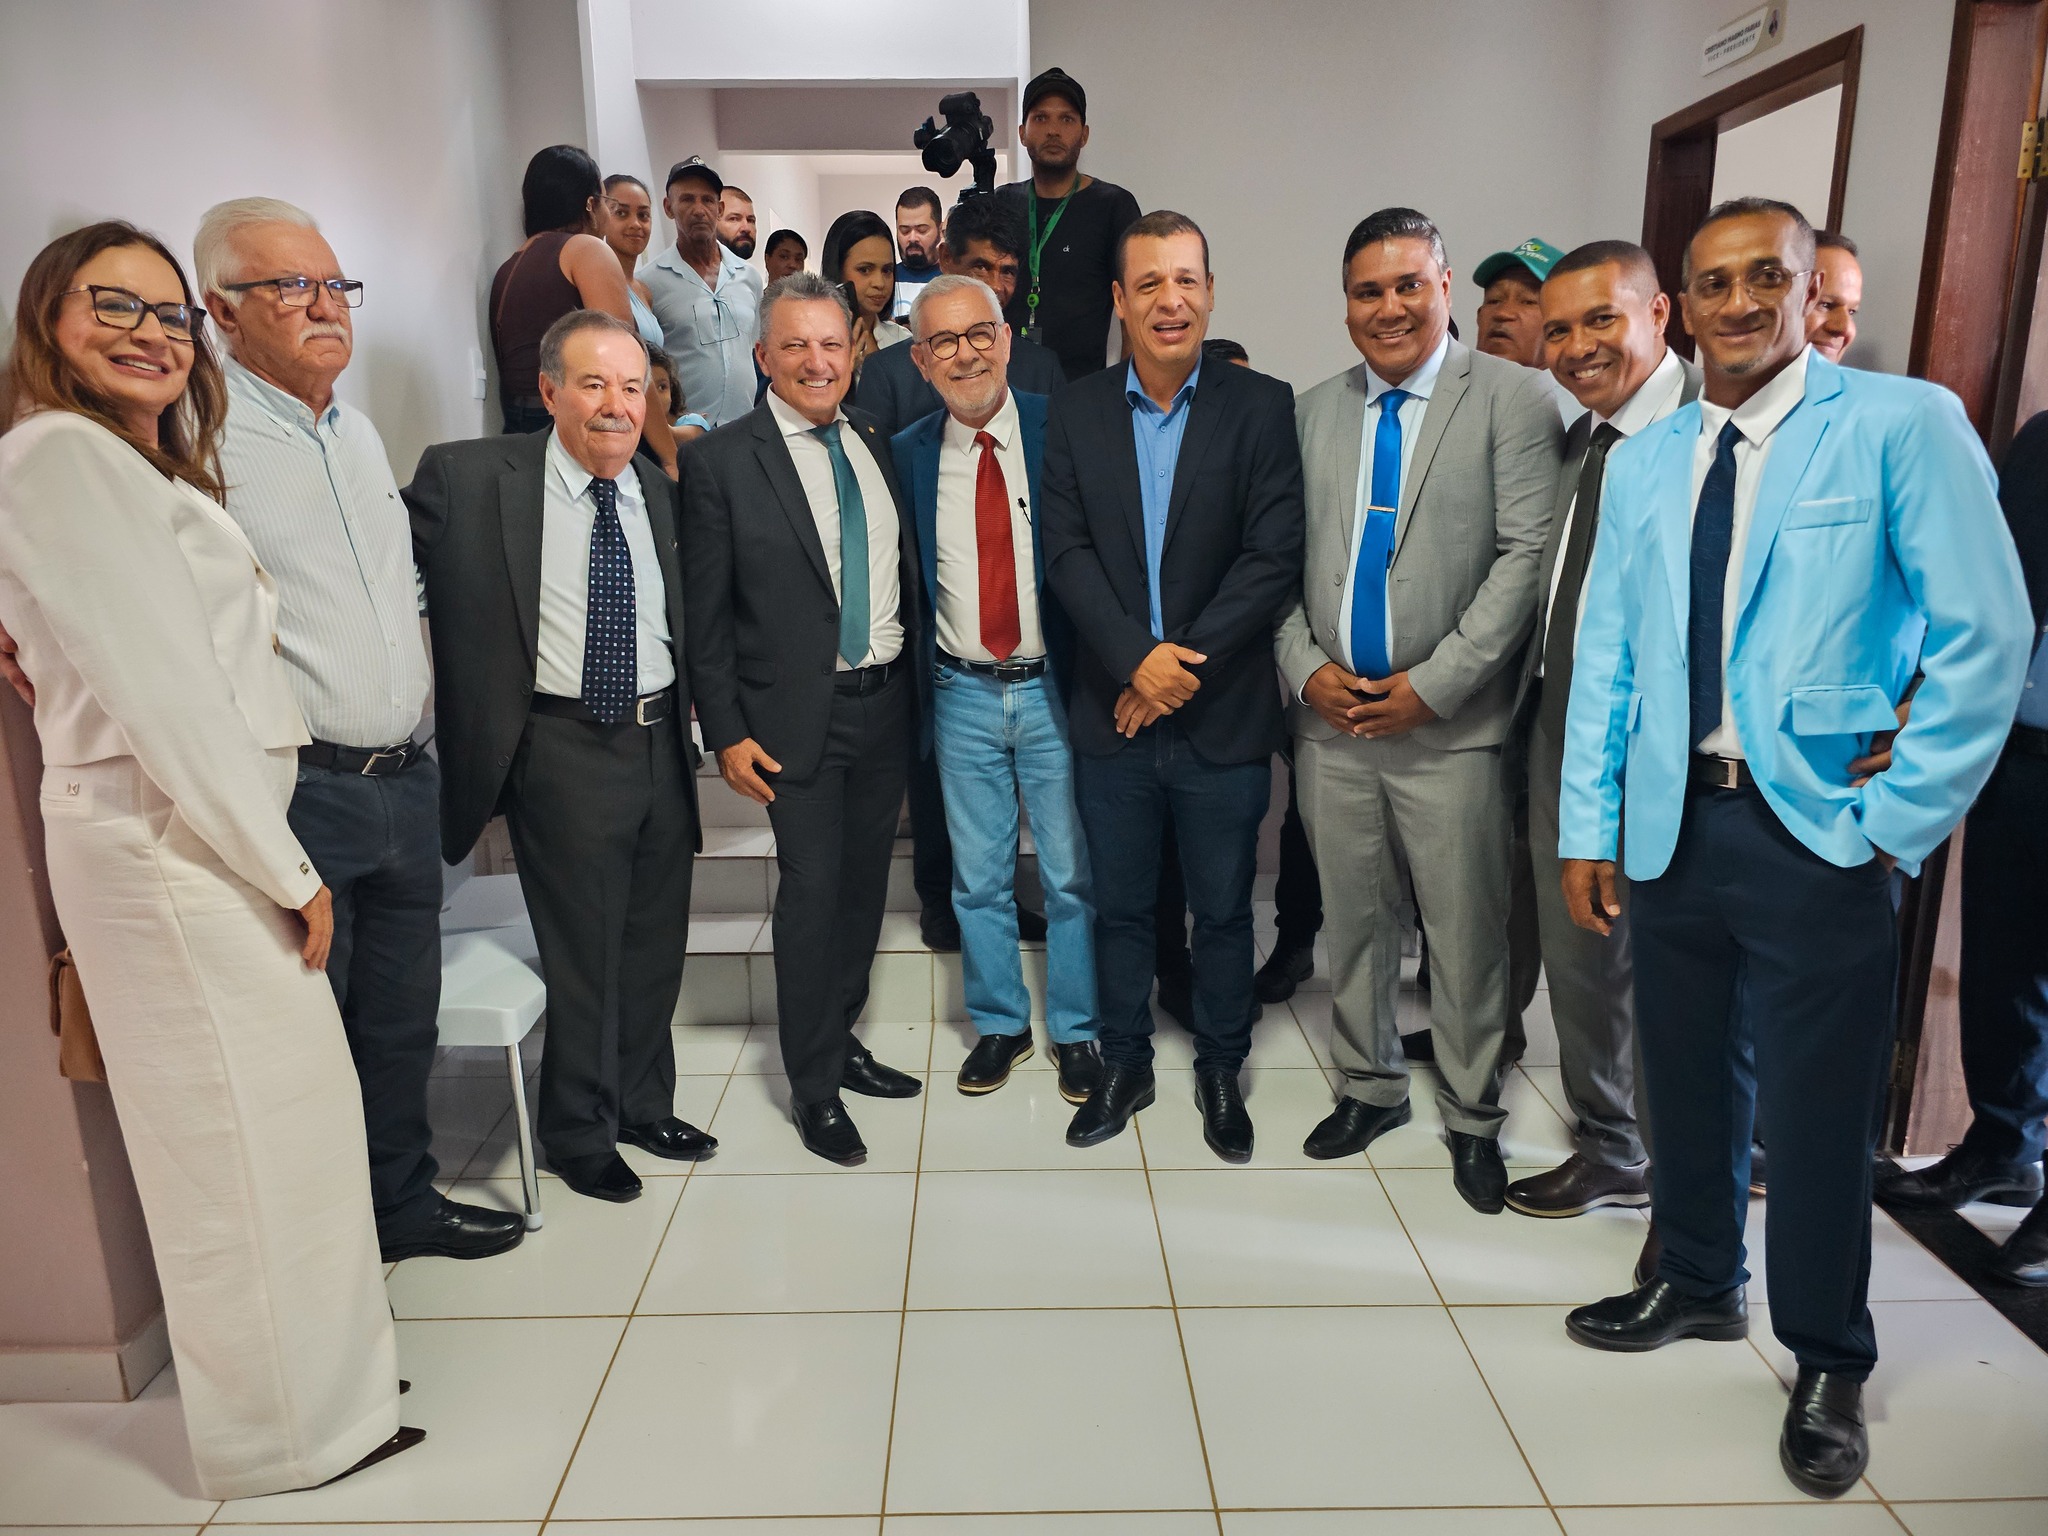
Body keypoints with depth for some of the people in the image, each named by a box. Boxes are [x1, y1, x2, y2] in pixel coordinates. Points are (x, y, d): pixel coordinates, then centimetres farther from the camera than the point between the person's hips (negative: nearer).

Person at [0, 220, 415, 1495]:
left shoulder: (142, 470, 19)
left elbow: (202, 669, 13)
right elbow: (160, 689, -17)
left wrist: (280, 855, 7)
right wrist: (289, 871, -13)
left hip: (205, 831, 9)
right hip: (166, 846, -9)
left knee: (278, 1115, 16)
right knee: (255, 1127, 1)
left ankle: (319, 1365, 32)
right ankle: (297, 1429, 18)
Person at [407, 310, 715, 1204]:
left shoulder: (660, 492, 8)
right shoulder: (466, 478, -8)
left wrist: (695, 715, 10)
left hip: (660, 742, 5)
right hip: (563, 751, -5)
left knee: (656, 944, 16)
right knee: (583, 952, 5)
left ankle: (644, 1105, 38)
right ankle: (579, 1131, 28)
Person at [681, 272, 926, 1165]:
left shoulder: (877, 446, 9)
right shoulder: (721, 461, -6)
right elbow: (705, 611, -7)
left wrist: (917, 680, 8)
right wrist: (726, 732, -10)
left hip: (888, 700, 5)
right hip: (798, 714, -5)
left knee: (865, 883, 13)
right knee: (811, 890, -2)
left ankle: (842, 1041, 32)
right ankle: (813, 1085, 14)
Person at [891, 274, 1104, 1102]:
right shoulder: (906, 454, 2)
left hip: (1056, 687, -2)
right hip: (963, 694, 2)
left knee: (1072, 875, 7)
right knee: (978, 879, 12)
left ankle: (1074, 1030, 26)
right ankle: (998, 1025, 31)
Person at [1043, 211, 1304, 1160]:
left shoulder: (1261, 407, -3)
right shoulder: (1075, 413, 4)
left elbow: (1273, 558, -10)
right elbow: (1067, 554, -4)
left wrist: (1184, 664, -15)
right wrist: (1137, 659, -16)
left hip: (1222, 715, -1)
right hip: (1112, 713, 2)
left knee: (1223, 910, 12)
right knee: (1119, 905, 14)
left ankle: (1220, 1071, 32)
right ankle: (1124, 1066, 33)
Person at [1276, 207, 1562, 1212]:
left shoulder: (1513, 399, -3)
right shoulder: (1314, 411, 9)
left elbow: (1526, 556, -10)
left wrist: (1432, 685, -15)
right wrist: (1306, 668, -6)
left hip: (1450, 721, -3)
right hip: (1330, 715, 4)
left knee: (1467, 932, 6)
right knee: (1350, 917, 14)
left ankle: (1471, 1115, 27)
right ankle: (1370, 1085, 34)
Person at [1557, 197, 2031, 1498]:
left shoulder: (1906, 425, -6)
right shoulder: (1643, 462, 9)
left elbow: (1986, 637, -8)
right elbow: (1606, 655, 9)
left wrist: (1897, 822, -11)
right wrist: (1590, 829, 6)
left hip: (1821, 830, -4)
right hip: (1673, 823, 5)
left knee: (1817, 1109, 5)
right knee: (1689, 1076, 17)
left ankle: (1831, 1364, 28)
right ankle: (1699, 1284, 40)